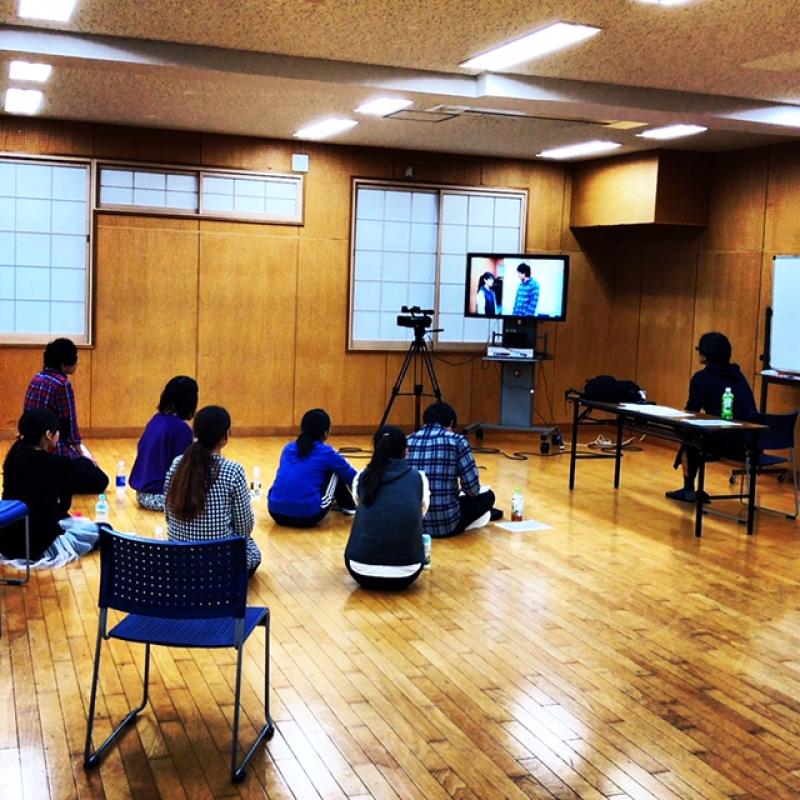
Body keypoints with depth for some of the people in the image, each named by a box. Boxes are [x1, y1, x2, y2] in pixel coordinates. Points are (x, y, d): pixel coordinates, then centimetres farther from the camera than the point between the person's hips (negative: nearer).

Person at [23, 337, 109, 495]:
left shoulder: (36, 379, 9)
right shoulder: (62, 383, -17)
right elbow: (69, 423, -14)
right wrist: (81, 453, 2)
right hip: (55, 450, -9)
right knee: (100, 481, -3)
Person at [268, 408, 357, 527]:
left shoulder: (288, 448, 18)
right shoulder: (326, 452, 6)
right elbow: (352, 476, 21)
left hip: (276, 513, 4)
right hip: (308, 515, -4)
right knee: (336, 472, 19)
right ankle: (348, 506, 35)